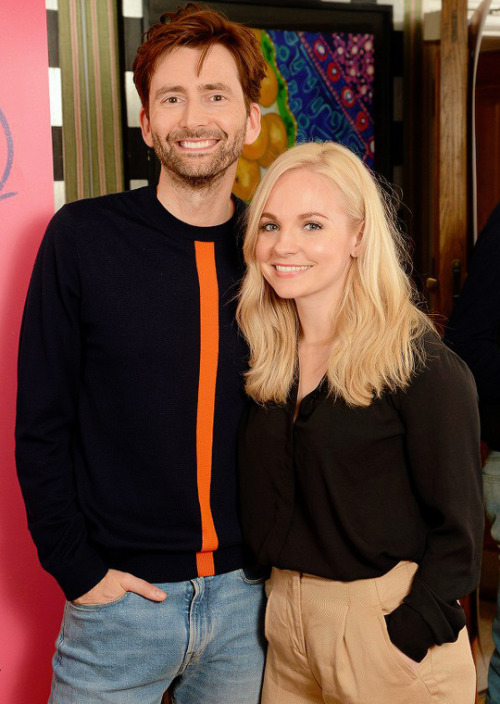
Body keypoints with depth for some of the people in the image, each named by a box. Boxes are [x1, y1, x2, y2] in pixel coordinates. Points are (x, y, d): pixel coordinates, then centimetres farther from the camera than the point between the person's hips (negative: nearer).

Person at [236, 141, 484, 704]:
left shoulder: (425, 368, -16)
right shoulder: (265, 359, 0)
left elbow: (457, 529, -12)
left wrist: (408, 635, -17)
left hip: (389, 620, -5)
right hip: (284, 616, 5)